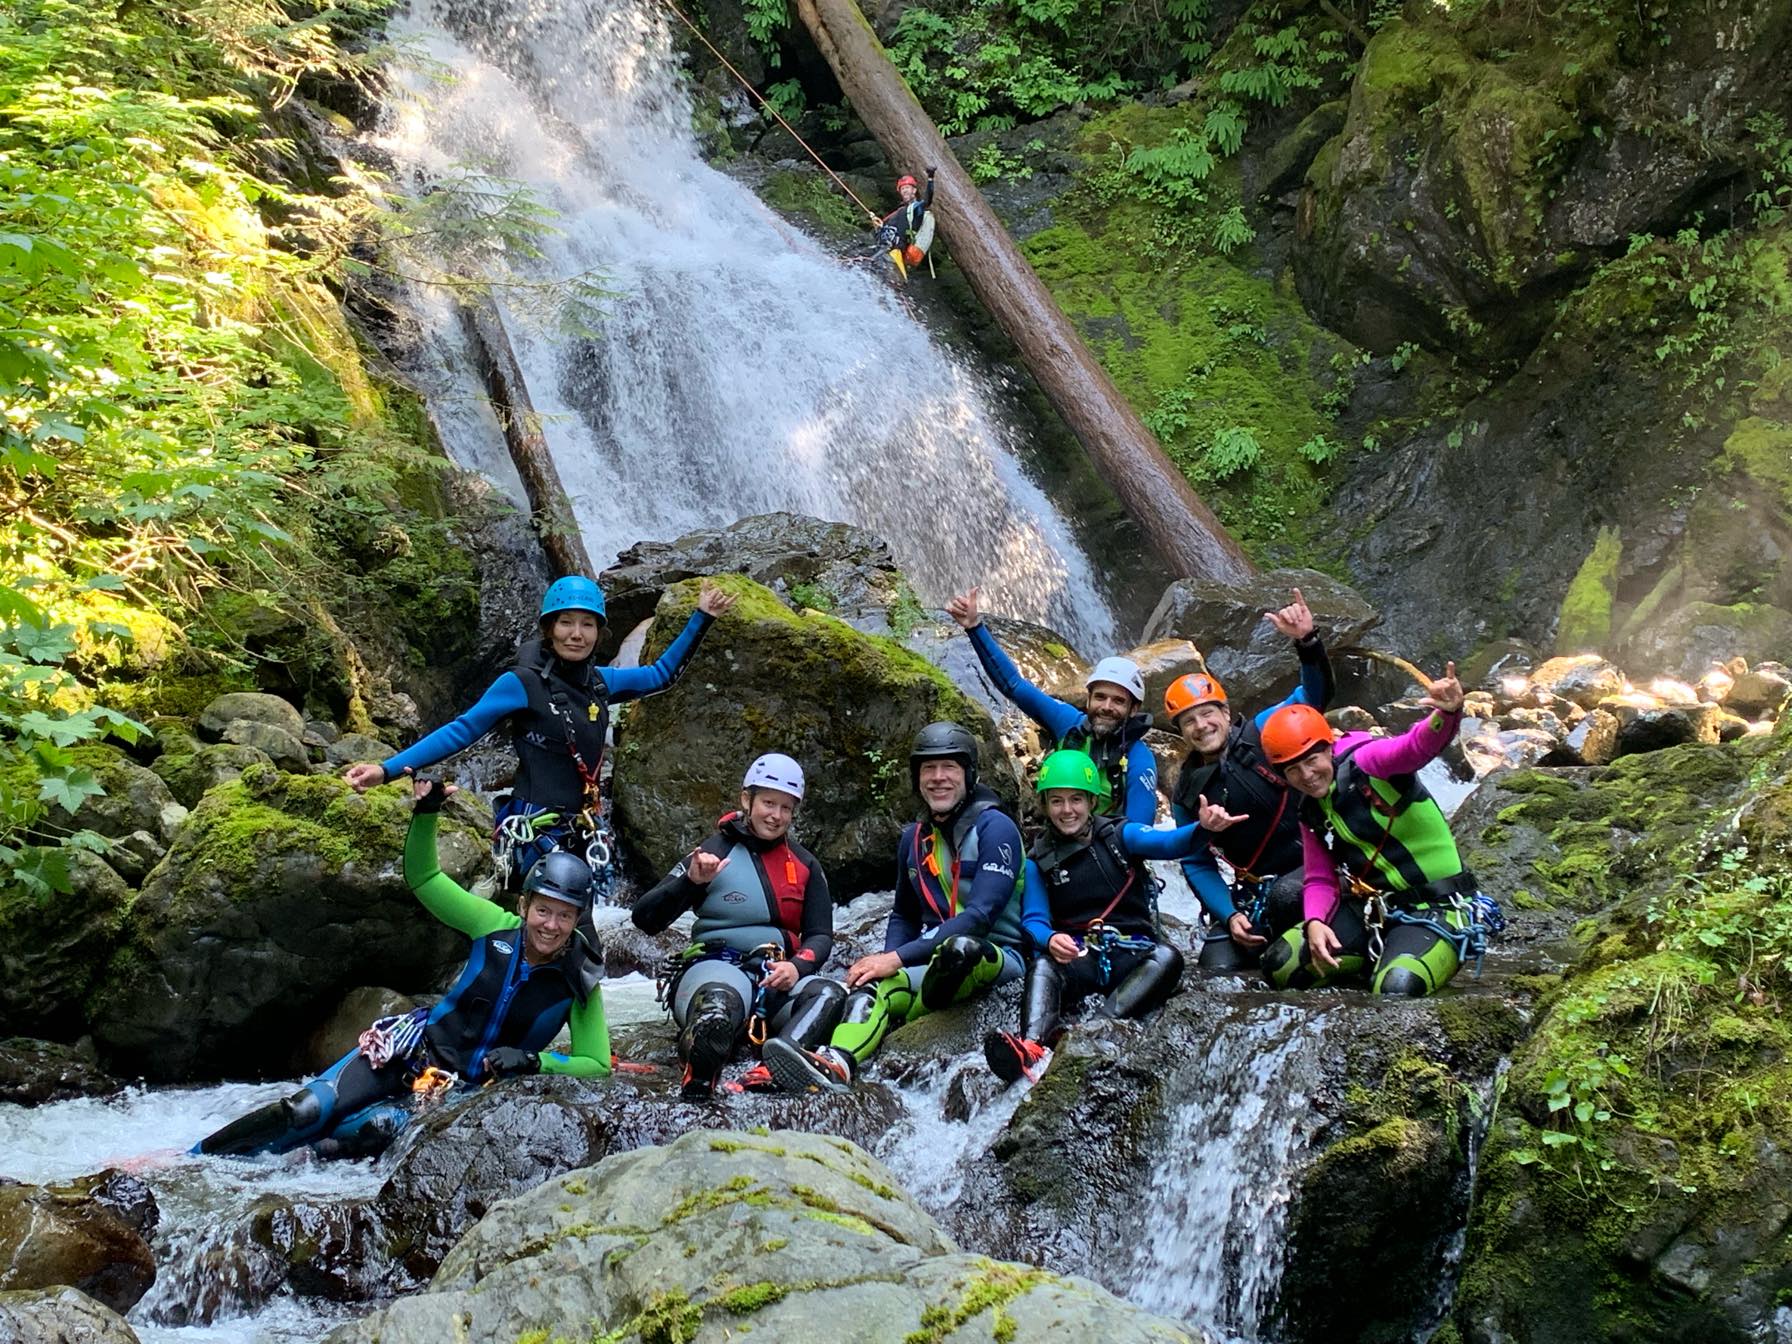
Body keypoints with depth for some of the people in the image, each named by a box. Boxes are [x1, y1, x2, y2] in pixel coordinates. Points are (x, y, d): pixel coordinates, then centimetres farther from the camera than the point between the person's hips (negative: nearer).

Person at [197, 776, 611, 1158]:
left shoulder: (579, 983, -12)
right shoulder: (497, 928, -7)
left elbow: (596, 1066, -10)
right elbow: (422, 877, -3)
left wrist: (533, 1061, -25)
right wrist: (427, 812, -19)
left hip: (464, 1091, -2)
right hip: (413, 1050, 2)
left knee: (359, 1131, -26)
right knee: (307, 1111, -20)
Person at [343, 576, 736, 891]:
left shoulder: (599, 682, 10)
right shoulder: (523, 683, -7)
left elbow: (659, 675, 24)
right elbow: (460, 732, -8)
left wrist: (701, 618, 22)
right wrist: (388, 769, -16)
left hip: (584, 834, 7)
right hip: (534, 834, -6)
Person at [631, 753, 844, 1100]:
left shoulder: (804, 865, 18)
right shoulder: (715, 852, 5)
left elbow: (820, 935, 14)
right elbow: (645, 919, 0)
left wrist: (797, 966, -9)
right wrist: (691, 882, -17)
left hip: (778, 978, 3)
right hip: (716, 966, -3)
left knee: (829, 994, -30)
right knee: (722, 1001, -39)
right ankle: (698, 1081, -59)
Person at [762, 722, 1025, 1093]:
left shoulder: (995, 828, -8)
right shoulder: (913, 839, 14)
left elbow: (979, 917, -18)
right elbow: (904, 916, 24)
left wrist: (898, 958, -23)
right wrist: (886, 962, 0)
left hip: (997, 957, -5)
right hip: (932, 957, 5)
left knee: (959, 949, -40)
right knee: (875, 986, -27)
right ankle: (837, 1064, -57)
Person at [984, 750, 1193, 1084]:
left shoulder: (1119, 836, 6)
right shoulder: (1038, 861, 10)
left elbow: (1168, 843, -13)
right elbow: (1033, 919, 1)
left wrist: (1202, 830, -38)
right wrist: (1050, 940, -26)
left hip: (1131, 953, 0)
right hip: (1078, 956, 0)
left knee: (1167, 957, -31)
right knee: (1042, 966, -31)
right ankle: (1030, 1049, -60)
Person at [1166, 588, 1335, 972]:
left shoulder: (1264, 732, -5)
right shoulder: (1186, 792, 5)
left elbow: (1314, 695, -19)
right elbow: (1197, 864, 7)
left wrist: (1307, 642, -38)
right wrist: (1229, 915, -9)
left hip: (1313, 865, -4)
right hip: (1253, 889, 4)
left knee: (1285, 895, -38)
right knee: (1217, 969, -16)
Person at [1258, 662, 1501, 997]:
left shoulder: (1366, 762, -15)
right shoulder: (1311, 813, 7)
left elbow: (1421, 743, -35)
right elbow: (1320, 880, 10)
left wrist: (1448, 714, -58)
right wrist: (1315, 922, -12)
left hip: (1437, 910, -7)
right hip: (1373, 912, 7)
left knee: (1397, 989, -32)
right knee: (1280, 965, -2)